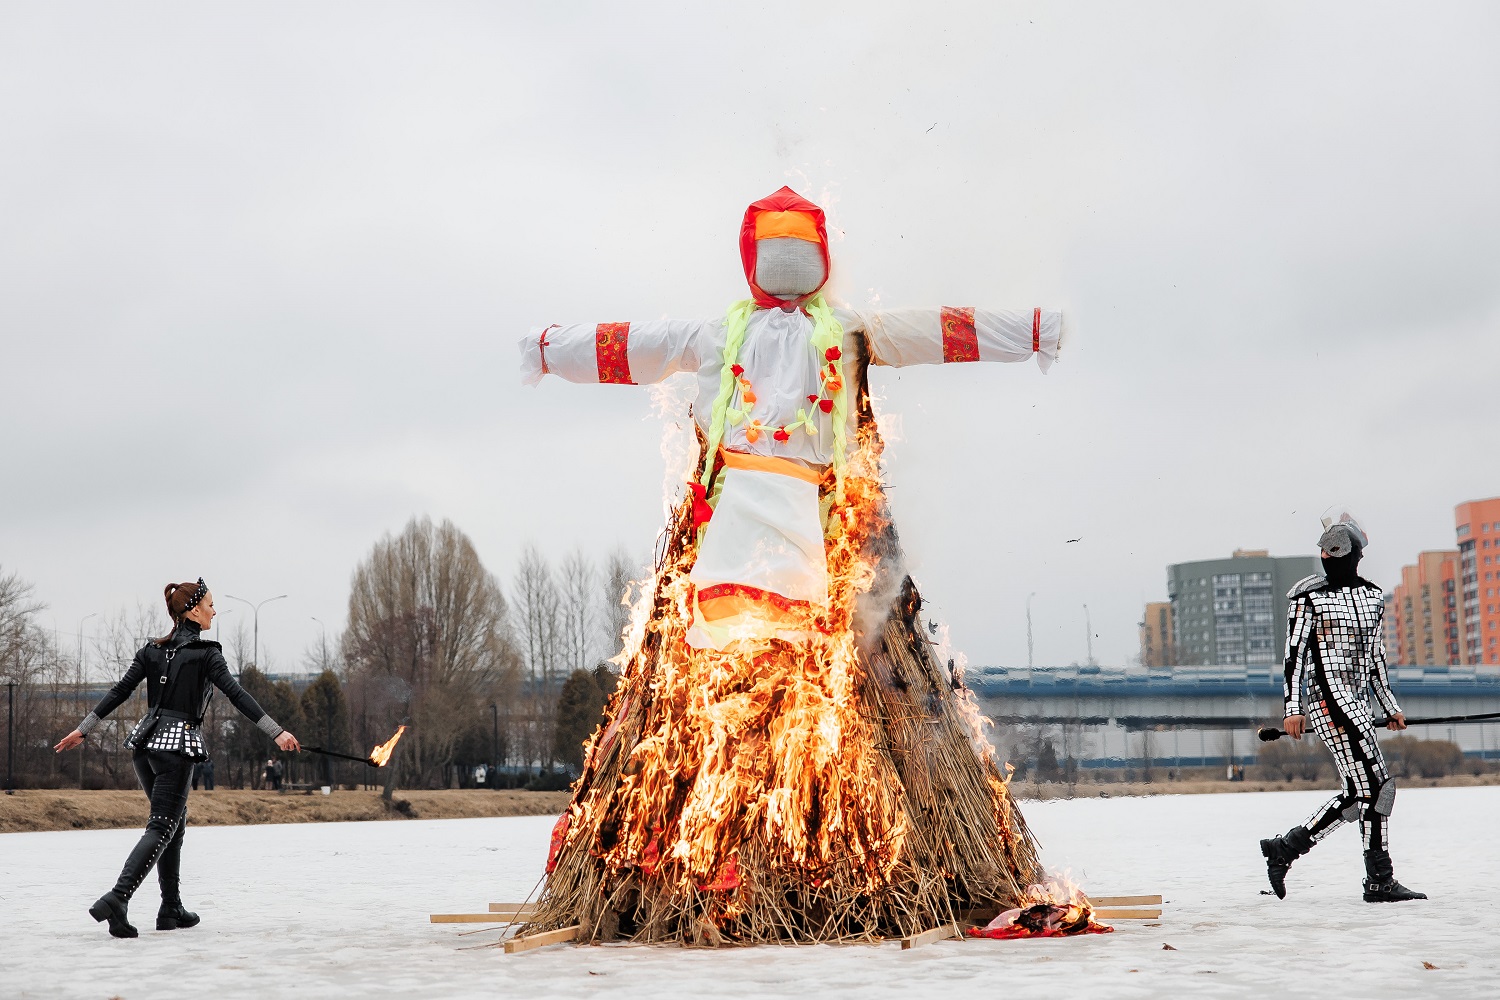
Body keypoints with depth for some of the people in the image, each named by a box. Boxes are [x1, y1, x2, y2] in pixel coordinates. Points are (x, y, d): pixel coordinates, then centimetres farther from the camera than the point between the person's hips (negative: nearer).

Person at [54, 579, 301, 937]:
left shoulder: (152, 651, 10)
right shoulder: (206, 653, -7)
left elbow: (119, 692, 7)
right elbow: (236, 695, -14)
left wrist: (83, 729, 11)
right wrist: (277, 732, -17)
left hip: (145, 742, 7)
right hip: (177, 747, -7)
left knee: (175, 824, 18)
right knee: (161, 829, -8)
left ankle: (172, 909, 18)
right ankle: (117, 898, -25)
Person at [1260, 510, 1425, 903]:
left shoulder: (1372, 597, 16)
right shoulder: (1309, 596, -3)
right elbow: (1295, 653, -5)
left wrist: (1390, 706, 22)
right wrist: (1292, 708, -11)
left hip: (1357, 702, 8)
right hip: (1329, 697, -8)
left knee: (1357, 794, 5)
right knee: (1376, 785, -11)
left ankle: (1283, 848, 13)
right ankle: (1380, 881, -6)